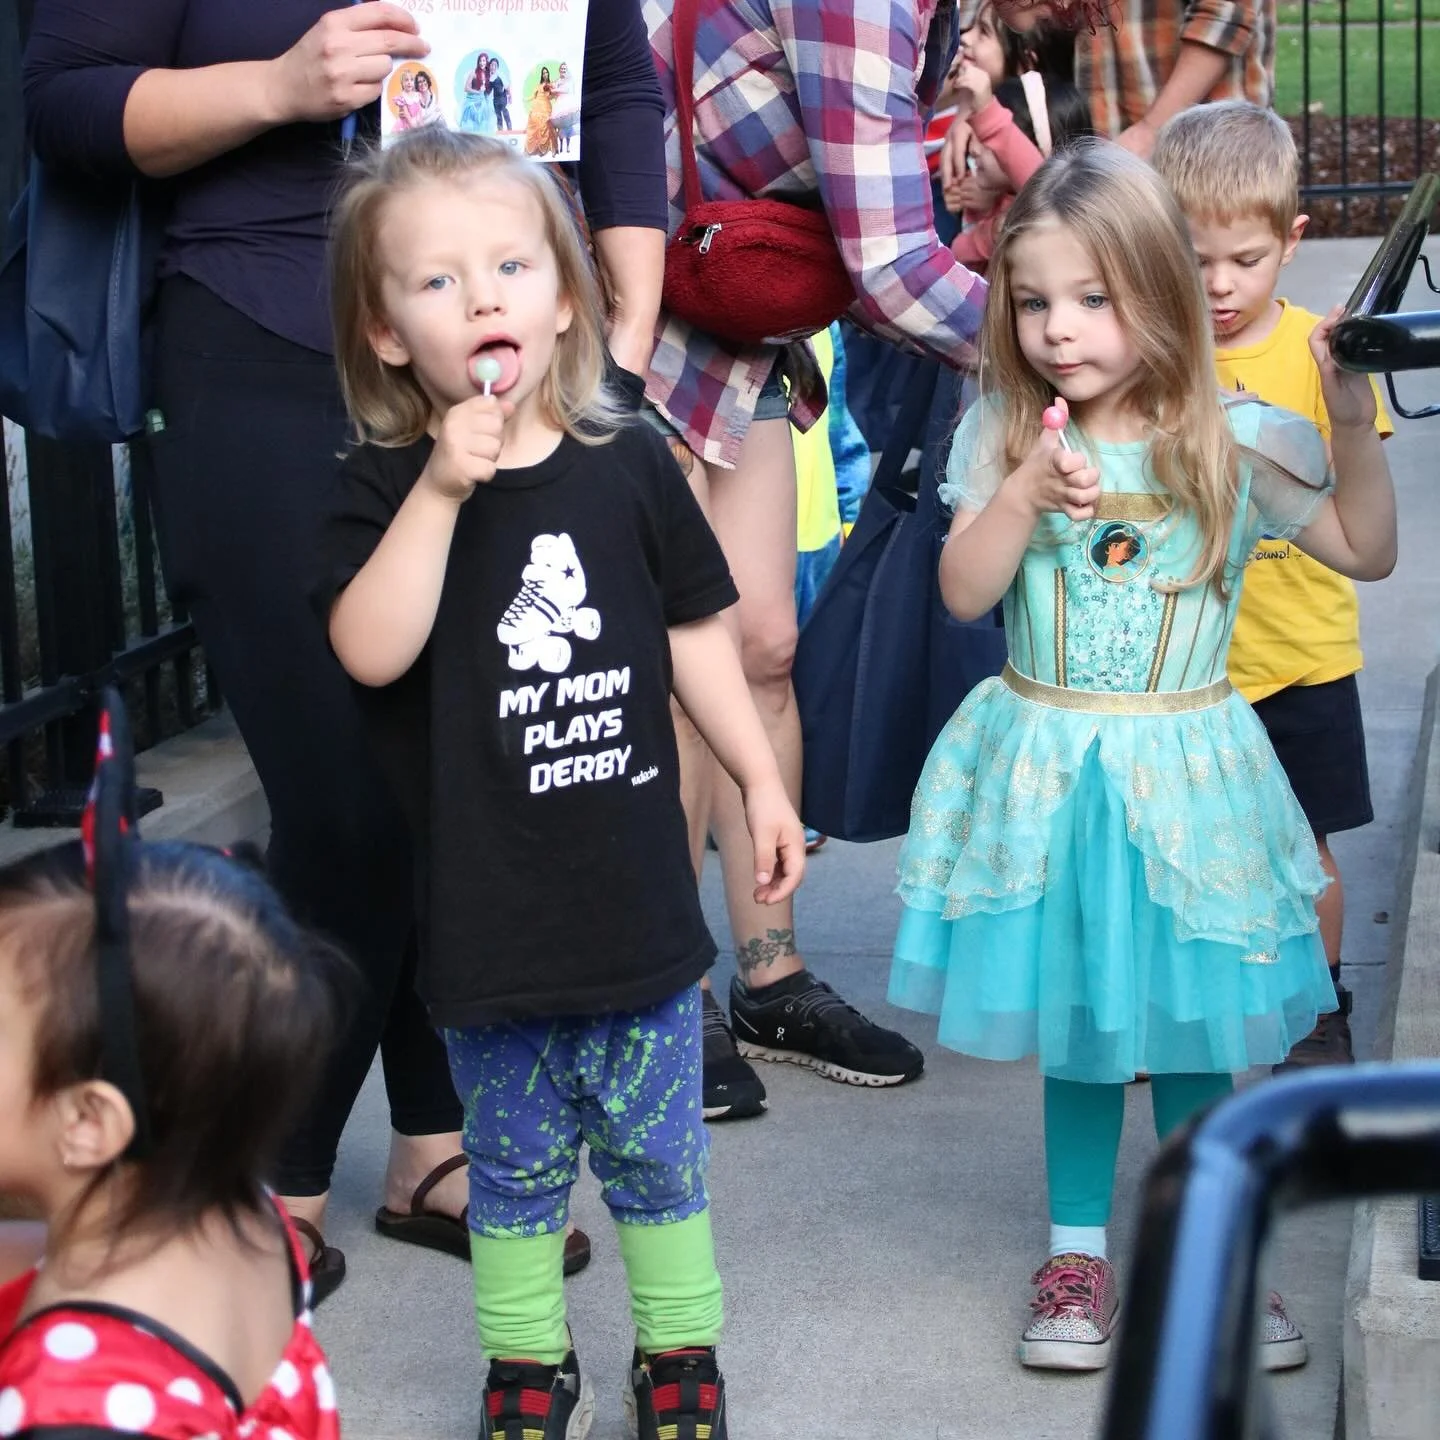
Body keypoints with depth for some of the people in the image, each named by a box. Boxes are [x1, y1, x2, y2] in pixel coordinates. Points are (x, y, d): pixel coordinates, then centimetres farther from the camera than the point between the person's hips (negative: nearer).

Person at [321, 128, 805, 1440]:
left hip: (635, 890, 1)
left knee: (654, 1147, 12)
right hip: (489, 908, -1)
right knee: (515, 1160, 12)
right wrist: (440, 492, -27)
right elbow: (370, 653, -21)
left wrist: (763, 784, 8)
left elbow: (695, 638, 8)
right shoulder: (387, 488, -6)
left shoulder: (626, 465, 0)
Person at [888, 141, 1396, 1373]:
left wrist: (1354, 424, -17)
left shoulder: (1236, 439, -7)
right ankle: (1078, 1252, 26)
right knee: (1077, 1022, 11)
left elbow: (1366, 550, -4)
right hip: (1048, 766, 1)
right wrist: (1025, 491, -20)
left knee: (1191, 1026, 6)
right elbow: (962, 591, -6)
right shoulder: (1005, 435, -3)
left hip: (1184, 772, -1)